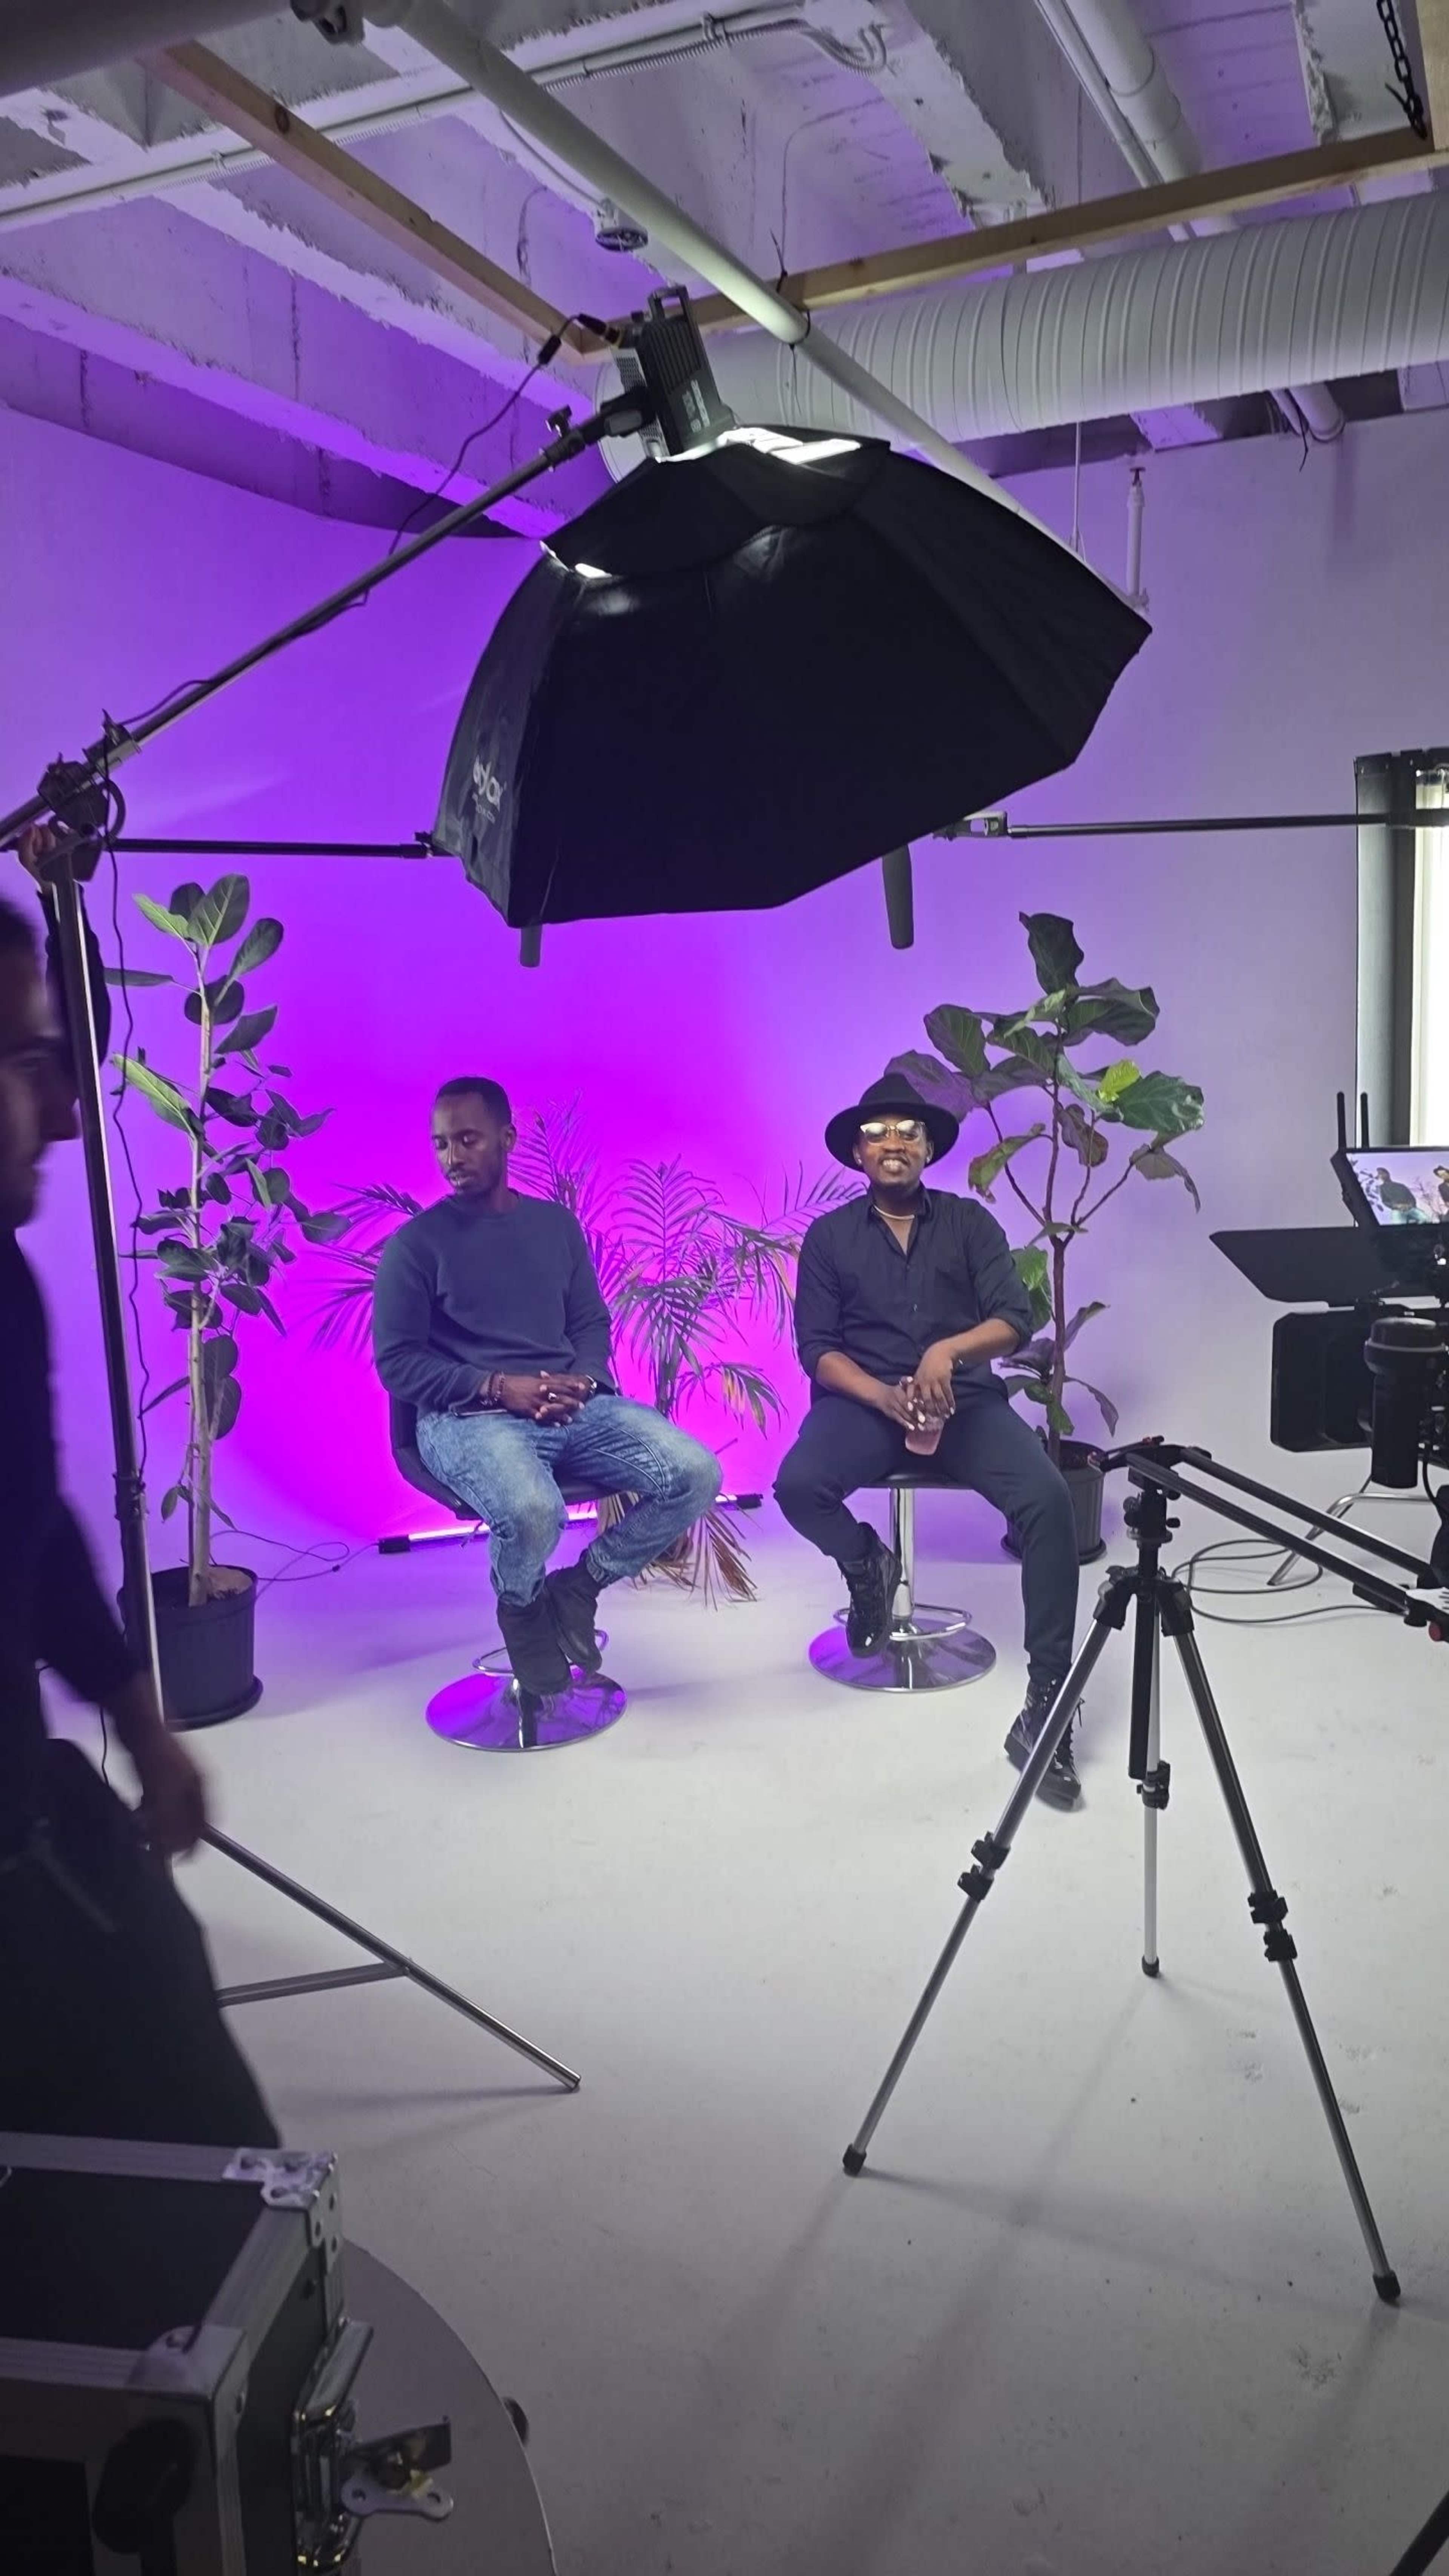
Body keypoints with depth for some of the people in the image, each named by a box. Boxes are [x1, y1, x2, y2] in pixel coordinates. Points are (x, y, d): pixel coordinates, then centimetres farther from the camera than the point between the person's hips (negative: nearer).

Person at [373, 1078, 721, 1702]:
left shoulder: (556, 1224, 15)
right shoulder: (415, 1243, 1)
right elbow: (397, 1363, -3)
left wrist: (583, 1380, -6)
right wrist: (499, 1386, -15)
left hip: (573, 1406, 5)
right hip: (468, 1417, -5)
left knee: (695, 1474, -18)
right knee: (532, 1511, -38)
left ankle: (579, 1587, 6)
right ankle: (521, 1609, 1)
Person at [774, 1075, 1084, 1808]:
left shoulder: (969, 1222, 9)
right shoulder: (830, 1236, 8)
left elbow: (1014, 1321, -2)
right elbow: (817, 1349, 1)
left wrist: (949, 1349, -24)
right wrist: (885, 1396, -18)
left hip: (963, 1398, 0)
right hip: (864, 1399, 0)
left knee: (1049, 1500, -27)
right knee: (798, 1486, -31)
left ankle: (1046, 1705, -21)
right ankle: (867, 1565, 6)